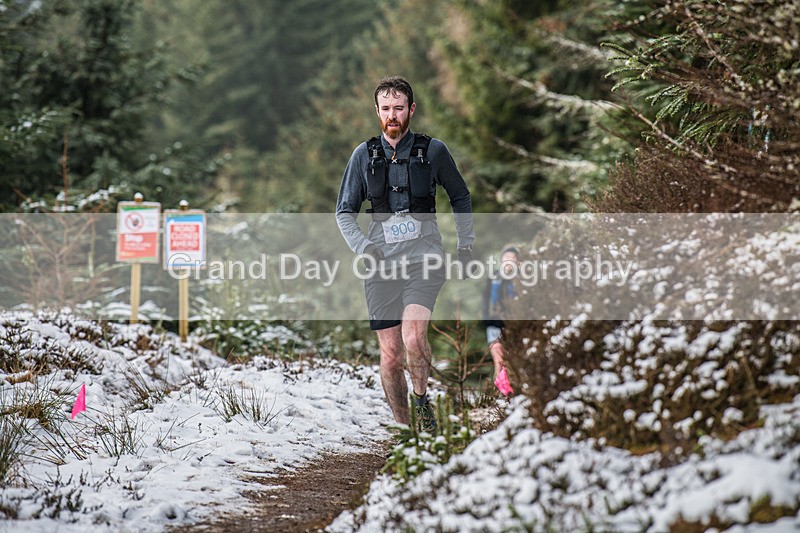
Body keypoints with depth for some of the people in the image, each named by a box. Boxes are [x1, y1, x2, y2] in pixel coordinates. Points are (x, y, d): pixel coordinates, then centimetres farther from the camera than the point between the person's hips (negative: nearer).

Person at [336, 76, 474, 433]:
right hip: (382, 262, 2)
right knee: (390, 354, 0)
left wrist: (466, 243, 12)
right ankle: (401, 426, 14)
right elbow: (344, 212, 11)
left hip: (424, 256, -2)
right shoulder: (364, 155, 7)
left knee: (413, 334, -25)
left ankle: (421, 397, -1)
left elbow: (460, 197, 19)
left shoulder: (433, 150, 4)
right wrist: (363, 247, -5)